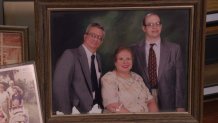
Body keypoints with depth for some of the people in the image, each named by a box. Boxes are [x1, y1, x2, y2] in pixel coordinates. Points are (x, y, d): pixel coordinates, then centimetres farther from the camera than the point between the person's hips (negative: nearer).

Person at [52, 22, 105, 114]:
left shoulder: (97, 58, 16)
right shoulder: (70, 55, -7)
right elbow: (59, 86, -15)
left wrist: (100, 106, 4)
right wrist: (66, 113, -17)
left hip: (96, 110, 6)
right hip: (78, 111, -6)